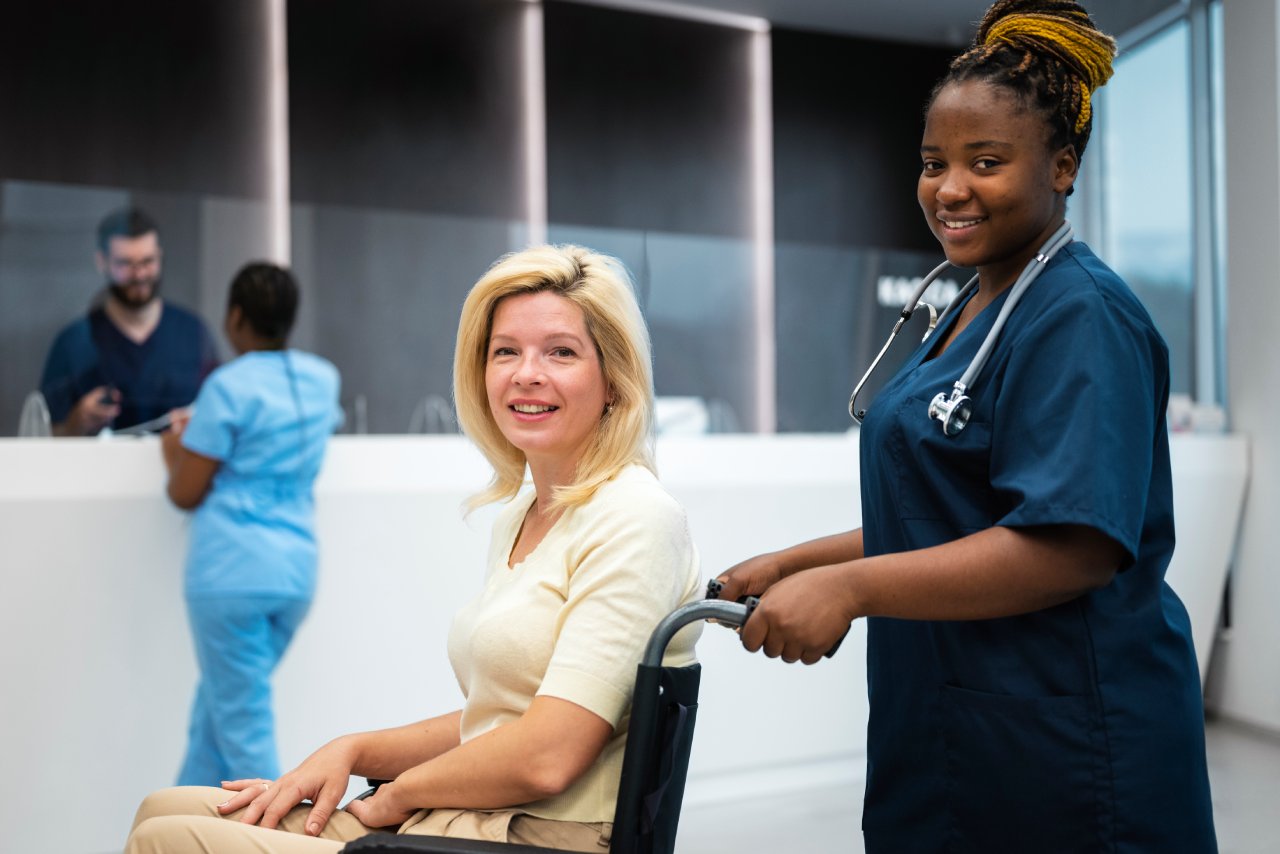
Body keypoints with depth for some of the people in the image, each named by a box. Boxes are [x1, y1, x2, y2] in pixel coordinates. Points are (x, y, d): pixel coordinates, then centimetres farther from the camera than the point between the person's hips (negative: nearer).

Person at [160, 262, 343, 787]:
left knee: (243, 726, 2)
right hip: (297, 569, 7)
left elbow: (186, 494, -6)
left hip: (232, 572, -7)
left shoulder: (228, 387, -9)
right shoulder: (323, 379, 9)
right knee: (216, 708, 20)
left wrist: (175, 452, 16)